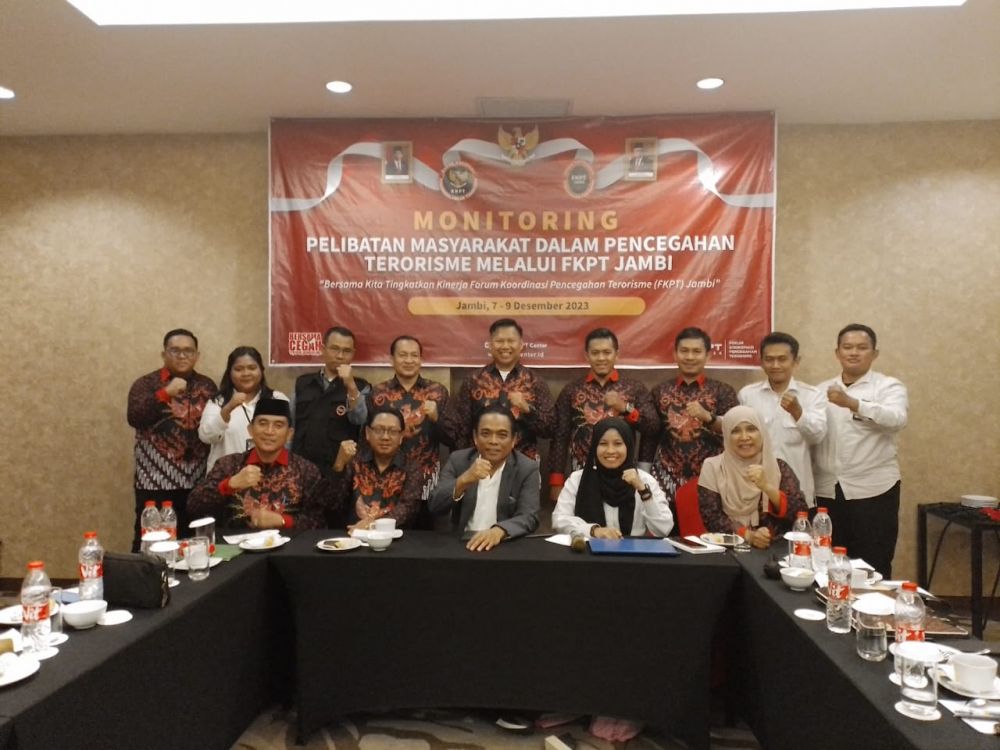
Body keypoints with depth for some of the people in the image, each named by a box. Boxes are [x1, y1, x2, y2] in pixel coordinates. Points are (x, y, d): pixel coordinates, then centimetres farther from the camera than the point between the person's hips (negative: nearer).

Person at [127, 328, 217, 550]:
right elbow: (134, 418, -16)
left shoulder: (207, 386, 10)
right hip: (156, 479, -3)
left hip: (197, 479, 3)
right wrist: (166, 393, -24)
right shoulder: (146, 384, -1)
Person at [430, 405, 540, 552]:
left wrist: (499, 531, -30)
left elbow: (529, 518, -11)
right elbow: (435, 507, -5)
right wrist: (463, 481, -22)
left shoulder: (527, 469, -3)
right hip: (461, 543, 0)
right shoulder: (458, 460, 2)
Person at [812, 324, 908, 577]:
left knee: (872, 569, 4)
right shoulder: (822, 390, 13)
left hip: (873, 490, -3)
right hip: (827, 490, 4)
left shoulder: (889, 387, 0)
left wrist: (852, 403, -36)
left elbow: (896, 418, -21)